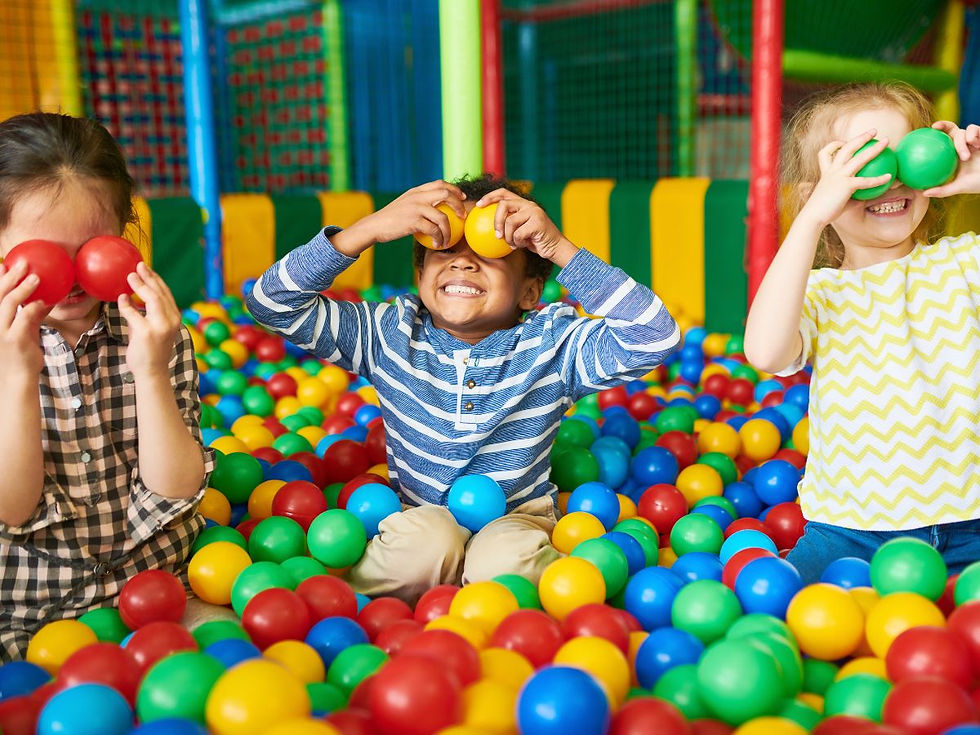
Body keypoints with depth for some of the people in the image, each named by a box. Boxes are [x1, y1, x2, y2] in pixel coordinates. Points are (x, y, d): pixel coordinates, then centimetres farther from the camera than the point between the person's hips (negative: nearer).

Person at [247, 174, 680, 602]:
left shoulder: (552, 343, -10)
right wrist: (370, 229, -25)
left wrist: (560, 248, -29)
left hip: (516, 519, -1)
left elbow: (654, 337, -24)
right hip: (417, 517, 1)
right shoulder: (389, 334, -6)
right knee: (421, 541, -32)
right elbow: (273, 303, -13)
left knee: (504, 561, -34)